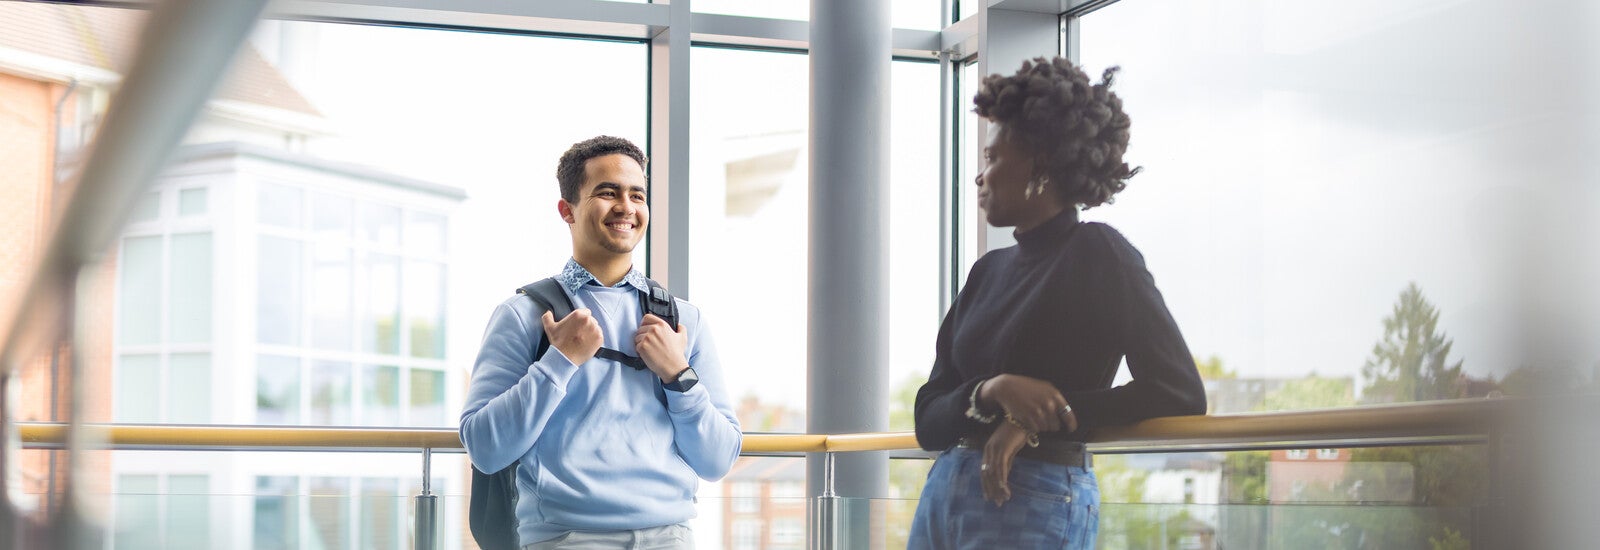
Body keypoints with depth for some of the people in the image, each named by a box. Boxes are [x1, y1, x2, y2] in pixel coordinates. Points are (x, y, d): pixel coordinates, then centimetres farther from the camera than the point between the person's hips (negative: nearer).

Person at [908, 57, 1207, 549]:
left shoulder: (1097, 253, -2)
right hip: (942, 497, 6)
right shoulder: (989, 271, 16)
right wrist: (991, 393, -12)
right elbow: (929, 421, 10)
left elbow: (1180, 393, -10)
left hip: (1036, 504, -6)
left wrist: (1038, 419, -12)